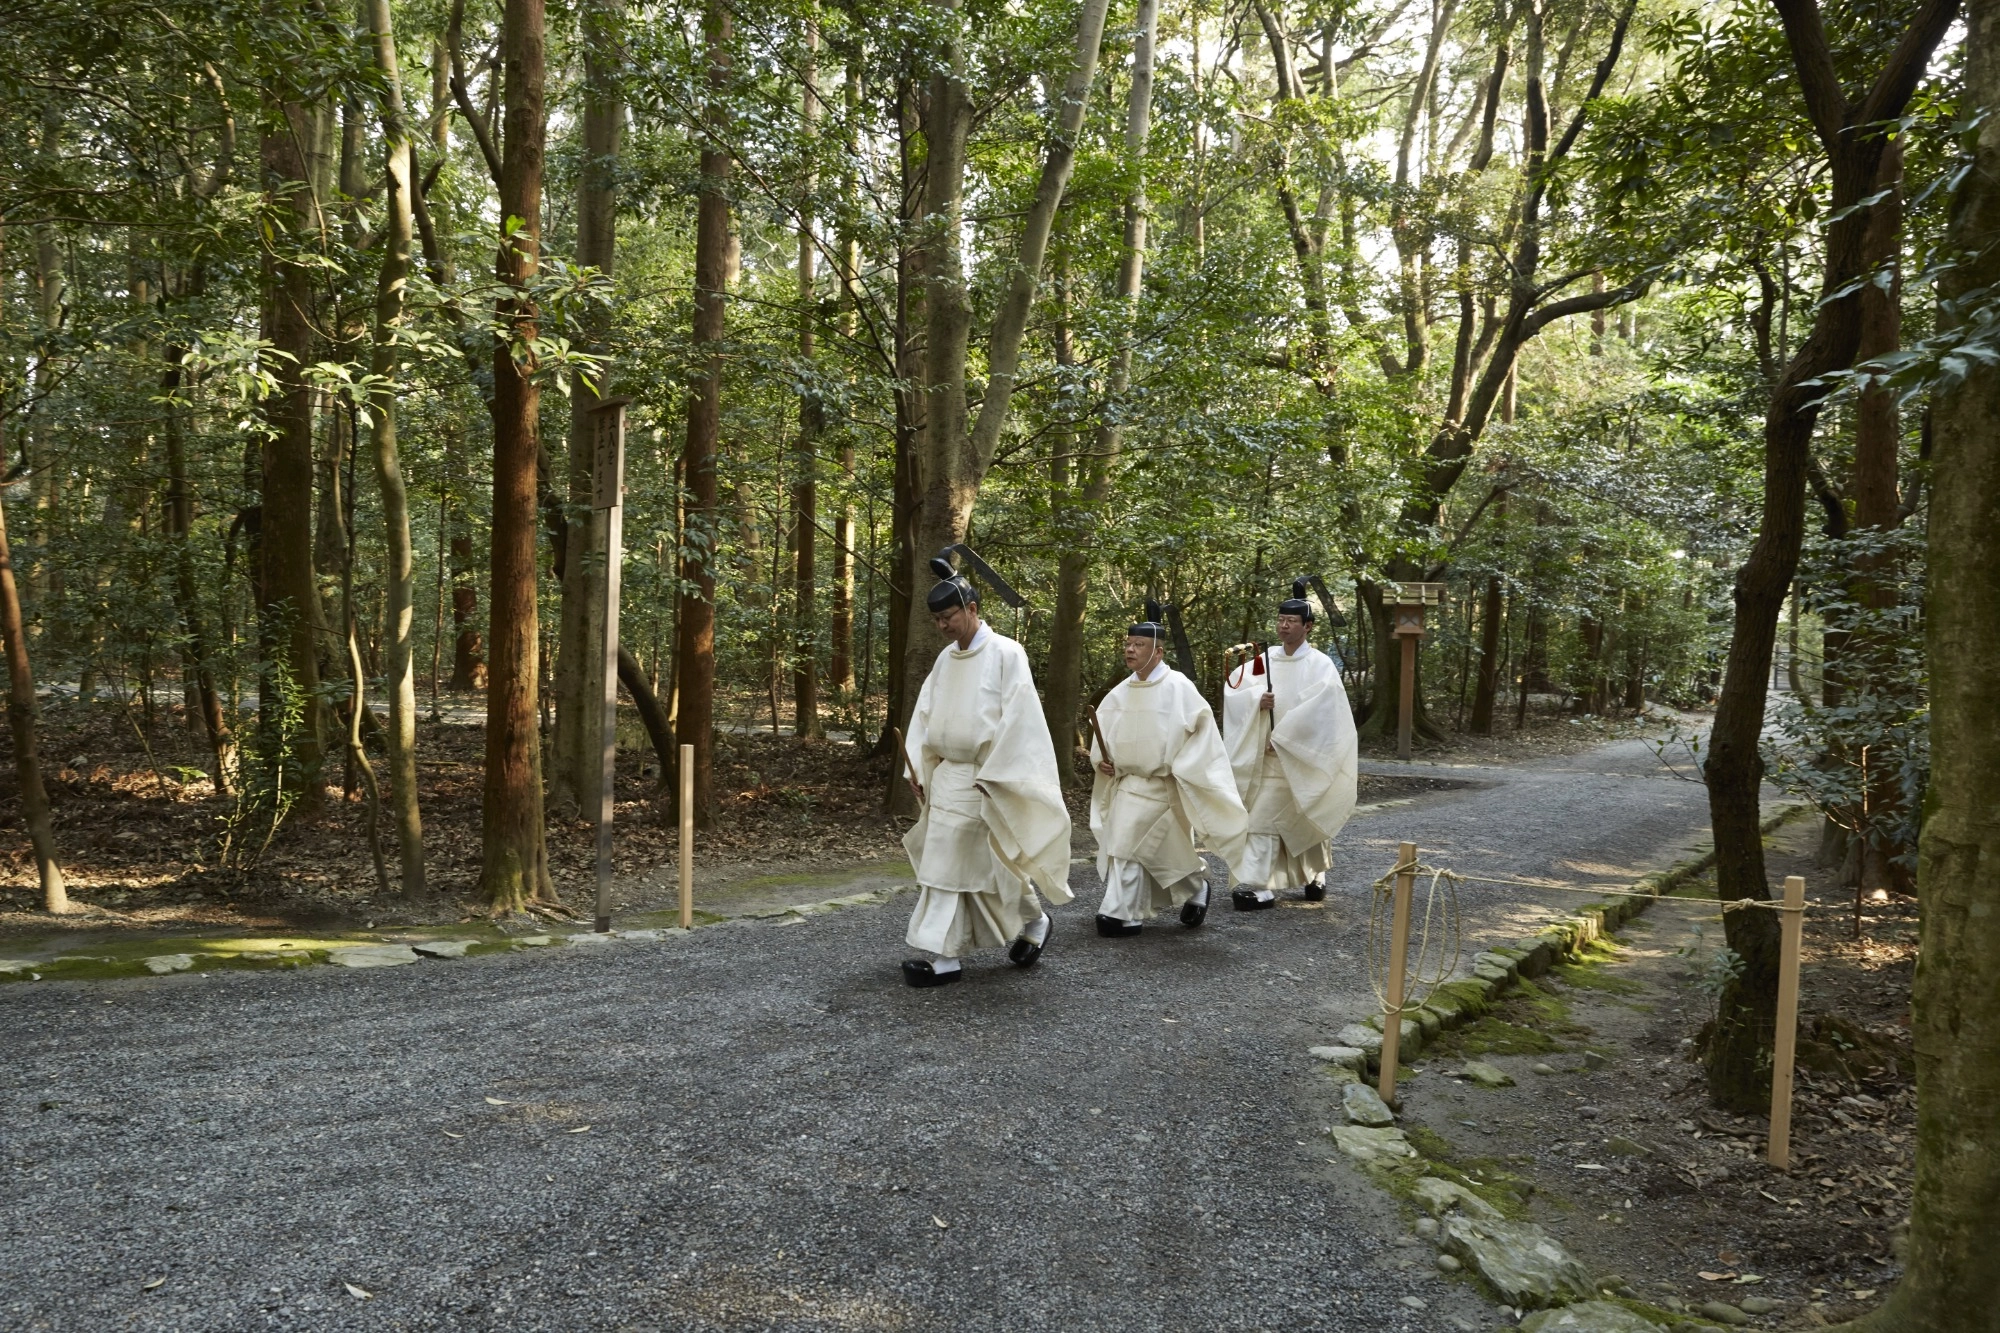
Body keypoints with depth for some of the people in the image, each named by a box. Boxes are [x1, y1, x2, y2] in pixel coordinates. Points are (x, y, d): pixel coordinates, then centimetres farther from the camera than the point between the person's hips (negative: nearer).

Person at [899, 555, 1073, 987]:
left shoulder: (1006, 654, -11)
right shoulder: (945, 659, 9)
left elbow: (1017, 718, -15)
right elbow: (925, 715, 13)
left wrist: (992, 776, -16)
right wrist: (917, 769, 5)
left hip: (990, 780, -7)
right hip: (947, 776, 7)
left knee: (996, 862, 0)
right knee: (943, 862, 4)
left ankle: (1033, 921, 22)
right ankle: (944, 955, 11)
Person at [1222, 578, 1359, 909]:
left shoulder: (1320, 665, -8)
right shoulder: (1264, 661, 7)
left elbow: (1318, 708, -19)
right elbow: (1231, 689, 5)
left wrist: (1282, 736, -20)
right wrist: (1255, 699, -16)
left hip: (1303, 756, -4)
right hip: (1266, 756, 4)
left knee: (1307, 821, 2)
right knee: (1261, 818, 1)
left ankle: (1316, 875, 19)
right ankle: (1259, 884, 6)